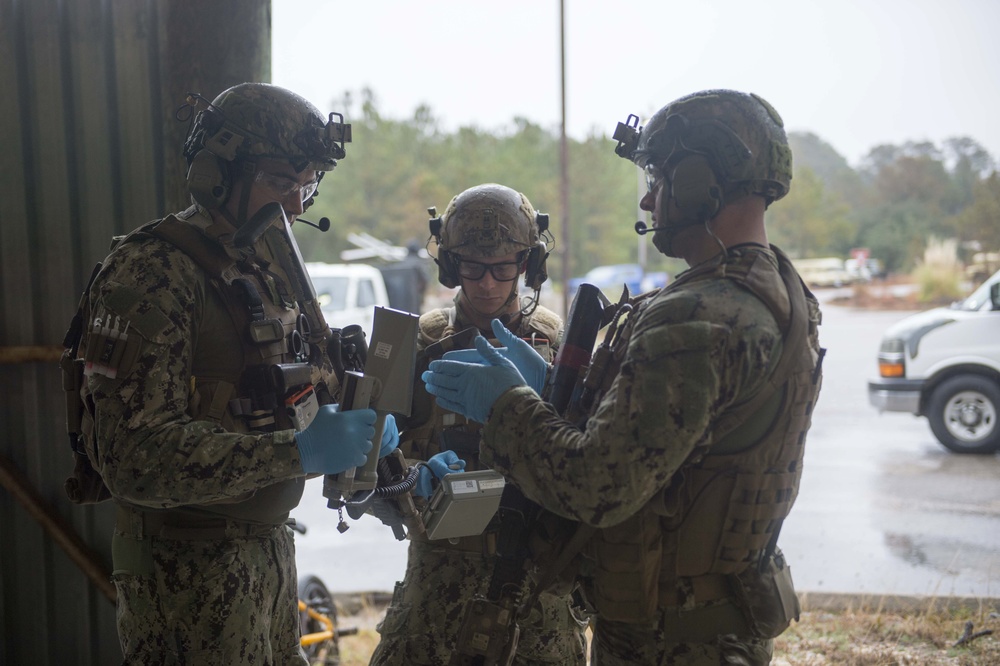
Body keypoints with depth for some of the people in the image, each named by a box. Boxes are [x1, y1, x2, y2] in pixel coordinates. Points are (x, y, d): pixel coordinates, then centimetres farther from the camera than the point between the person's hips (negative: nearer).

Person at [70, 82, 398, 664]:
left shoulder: (272, 266, 9)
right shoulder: (154, 276, -19)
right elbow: (135, 457, -27)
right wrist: (297, 451, -33)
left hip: (268, 545, 8)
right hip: (190, 567, -8)